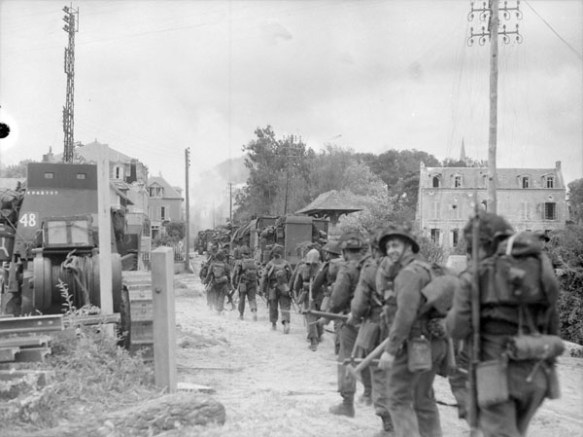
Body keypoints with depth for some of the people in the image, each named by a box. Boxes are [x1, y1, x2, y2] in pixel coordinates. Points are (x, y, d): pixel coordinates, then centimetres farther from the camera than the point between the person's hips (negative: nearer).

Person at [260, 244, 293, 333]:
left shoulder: (269, 264, -4)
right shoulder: (286, 263, 0)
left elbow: (264, 278, -5)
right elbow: (291, 277, 1)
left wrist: (263, 290, 1)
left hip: (273, 289, 0)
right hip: (284, 289, 0)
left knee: (273, 308, 16)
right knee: (285, 308, -3)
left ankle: (274, 324, 26)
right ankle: (286, 323, -23)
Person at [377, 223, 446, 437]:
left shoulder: (409, 272, -14)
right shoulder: (429, 269, 15)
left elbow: (406, 313, -22)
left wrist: (390, 349, -23)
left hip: (413, 345, -9)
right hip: (433, 344, 9)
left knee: (399, 399, -3)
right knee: (423, 399, 17)